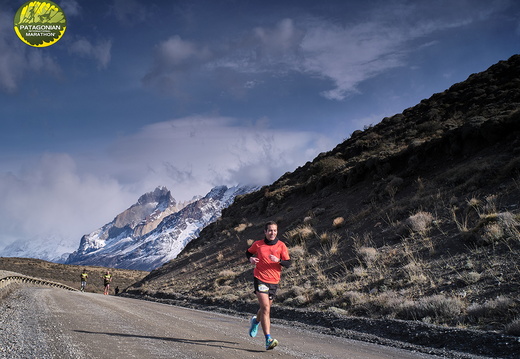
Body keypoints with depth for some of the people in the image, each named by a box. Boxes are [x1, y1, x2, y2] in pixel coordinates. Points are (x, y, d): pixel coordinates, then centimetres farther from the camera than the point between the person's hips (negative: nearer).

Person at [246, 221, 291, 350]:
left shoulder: (281, 246, 0)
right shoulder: (258, 244, 0)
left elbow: (288, 263, -3)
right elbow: (248, 252, 19)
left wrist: (278, 260, -22)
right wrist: (251, 258, -2)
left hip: (274, 281, 3)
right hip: (260, 279, -3)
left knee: (266, 308, 18)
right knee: (266, 308, -18)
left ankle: (256, 321, 53)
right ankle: (268, 340, -22)